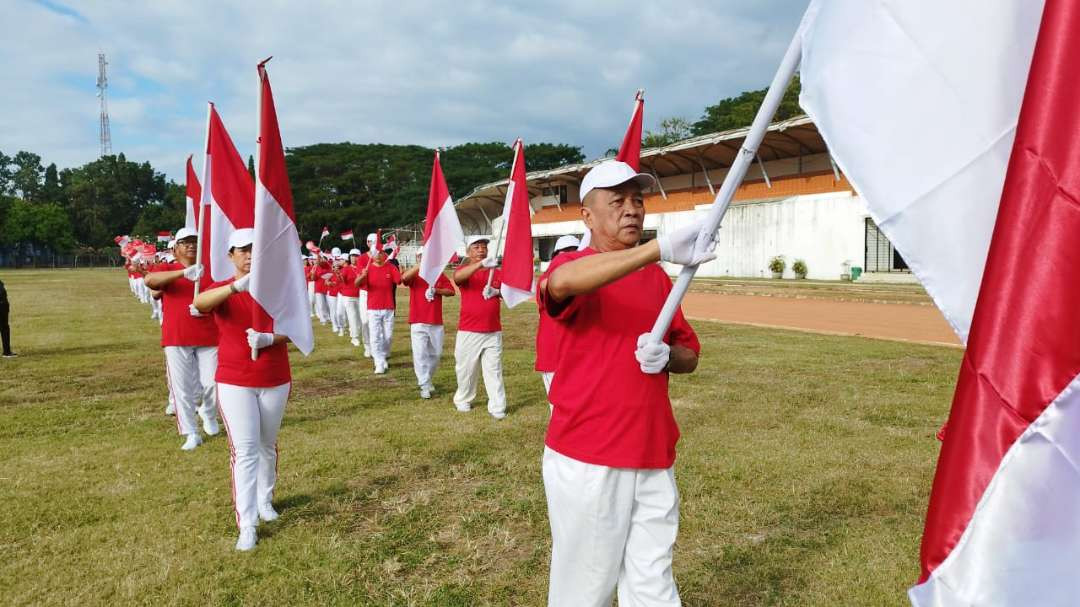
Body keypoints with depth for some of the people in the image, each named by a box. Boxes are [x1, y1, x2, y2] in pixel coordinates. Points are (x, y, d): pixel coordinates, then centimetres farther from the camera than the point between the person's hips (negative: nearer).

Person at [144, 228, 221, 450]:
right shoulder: (167, 270, 4)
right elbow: (149, 280, -19)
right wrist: (183, 272, -33)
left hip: (209, 337, 1)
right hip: (176, 339, -1)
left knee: (211, 383, 0)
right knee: (182, 387, 1)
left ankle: (209, 415, 31)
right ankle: (191, 433, 12)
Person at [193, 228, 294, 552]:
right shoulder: (222, 290, -5)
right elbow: (199, 303, -29)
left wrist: (268, 338, -27)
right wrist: (238, 285, -45)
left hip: (276, 381, 2)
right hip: (234, 383, -2)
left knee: (268, 446, 17)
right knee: (244, 451, -7)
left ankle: (265, 500, 38)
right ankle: (247, 527, -4)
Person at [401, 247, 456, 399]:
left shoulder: (439, 274, 9)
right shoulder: (414, 275, 0)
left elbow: (451, 291, 5)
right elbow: (404, 277, -24)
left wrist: (436, 290, -12)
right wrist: (421, 264, -34)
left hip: (436, 322, 3)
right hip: (418, 322, -3)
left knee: (436, 353, 12)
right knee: (420, 354, -7)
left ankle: (427, 379, 31)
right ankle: (425, 386, -1)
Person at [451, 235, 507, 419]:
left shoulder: (496, 272, 11)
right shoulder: (464, 270, -1)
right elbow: (457, 276, -26)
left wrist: (497, 291, -15)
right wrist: (480, 264, -42)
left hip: (493, 332, 2)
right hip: (468, 331, -2)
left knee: (494, 370, 0)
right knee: (466, 369, 8)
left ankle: (497, 407, 1)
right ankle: (463, 400, 28)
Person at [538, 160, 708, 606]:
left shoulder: (659, 277, 11)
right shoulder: (571, 265, -7)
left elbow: (690, 355, 16)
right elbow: (562, 283, -33)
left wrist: (667, 356, -8)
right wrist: (660, 248, -42)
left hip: (653, 460, 5)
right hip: (586, 462, -5)